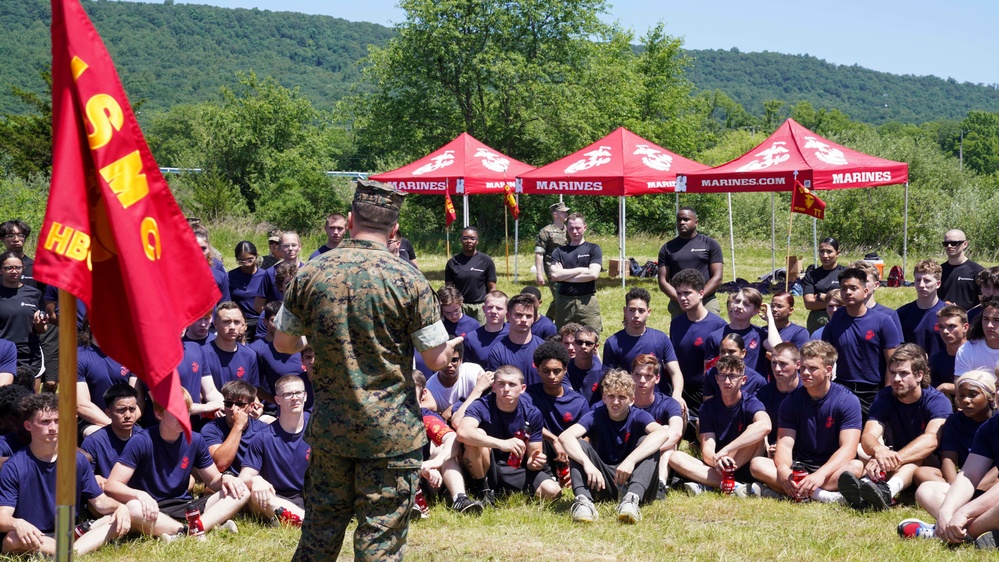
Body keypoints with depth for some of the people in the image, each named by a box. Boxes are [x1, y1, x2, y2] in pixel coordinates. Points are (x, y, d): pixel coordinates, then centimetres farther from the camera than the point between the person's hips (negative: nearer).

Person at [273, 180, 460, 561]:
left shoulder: (310, 274, -3)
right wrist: (451, 345, 15)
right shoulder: (407, 280, -12)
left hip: (329, 426, 3)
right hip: (391, 431, -3)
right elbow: (436, 359, -8)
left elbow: (283, 343, 7)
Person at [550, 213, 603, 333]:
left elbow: (593, 274, -9)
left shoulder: (593, 249, 5)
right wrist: (580, 270, -7)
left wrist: (564, 276, -5)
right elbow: (554, 275, -5)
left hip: (587, 302, -2)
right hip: (564, 302, 2)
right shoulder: (559, 251, 10)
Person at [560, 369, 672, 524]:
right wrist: (587, 463, -41)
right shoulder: (595, 416, -3)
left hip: (631, 480, -1)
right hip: (602, 483, 1)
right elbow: (565, 436, -23)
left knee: (647, 441, -23)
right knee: (578, 444, -19)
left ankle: (632, 498, -43)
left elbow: (662, 433, -30)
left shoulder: (639, 416, -6)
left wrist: (631, 460, -44)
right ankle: (583, 500, -41)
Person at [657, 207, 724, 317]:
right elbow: (663, 281, 7)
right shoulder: (667, 248, 12)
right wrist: (680, 299, -9)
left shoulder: (710, 244, 7)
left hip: (707, 302, -2)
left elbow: (717, 277, 1)